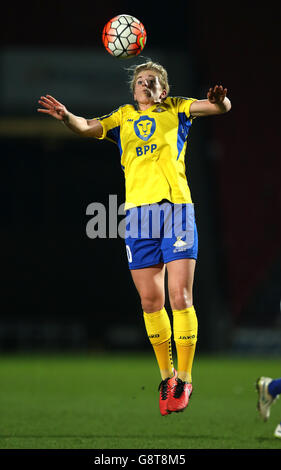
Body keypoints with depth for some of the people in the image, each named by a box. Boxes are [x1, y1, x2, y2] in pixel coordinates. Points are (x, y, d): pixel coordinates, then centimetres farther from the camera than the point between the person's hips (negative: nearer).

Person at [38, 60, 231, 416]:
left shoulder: (176, 109, 13)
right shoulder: (123, 117, 19)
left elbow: (221, 107, 1)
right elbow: (89, 128, 5)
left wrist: (220, 101, -24)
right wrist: (66, 117, -17)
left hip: (176, 207, -2)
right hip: (137, 211, 2)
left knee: (180, 296, -9)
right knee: (150, 301, 3)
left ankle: (184, 378, 1)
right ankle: (166, 375, 18)